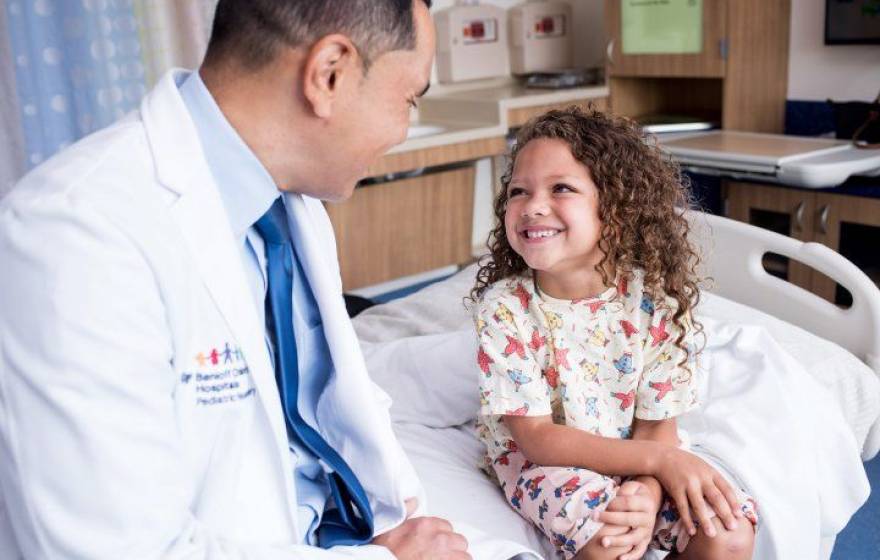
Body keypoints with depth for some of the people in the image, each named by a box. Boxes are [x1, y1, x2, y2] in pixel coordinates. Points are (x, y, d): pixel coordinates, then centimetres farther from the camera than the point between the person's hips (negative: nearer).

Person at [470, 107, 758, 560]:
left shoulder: (655, 300, -16)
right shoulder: (504, 307, -20)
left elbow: (656, 426, -11)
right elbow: (536, 436, -21)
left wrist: (647, 493, -34)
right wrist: (659, 459, -29)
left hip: (635, 449, 3)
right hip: (537, 457, -2)